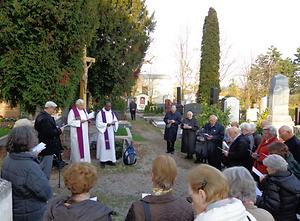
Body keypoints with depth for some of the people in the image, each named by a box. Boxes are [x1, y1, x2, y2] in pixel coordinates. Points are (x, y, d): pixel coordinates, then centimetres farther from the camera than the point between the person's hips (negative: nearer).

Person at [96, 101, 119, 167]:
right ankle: (103, 161, 6)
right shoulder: (100, 113, -6)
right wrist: (106, 124, -22)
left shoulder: (112, 113, 10)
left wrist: (114, 123, -13)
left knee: (111, 146, 6)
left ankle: (110, 159, 16)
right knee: (103, 146, -3)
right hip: (103, 132, -5)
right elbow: (98, 124, -11)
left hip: (111, 133, 5)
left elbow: (116, 121, 10)